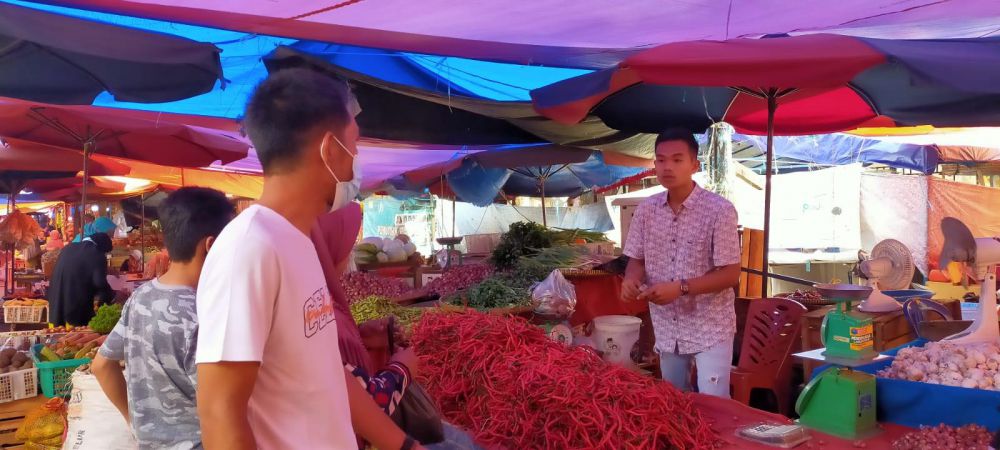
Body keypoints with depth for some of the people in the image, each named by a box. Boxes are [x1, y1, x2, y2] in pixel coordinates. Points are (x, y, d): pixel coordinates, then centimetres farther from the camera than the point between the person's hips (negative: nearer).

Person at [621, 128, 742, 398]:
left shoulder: (720, 210, -15)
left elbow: (731, 274, -15)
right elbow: (637, 260, 8)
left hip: (710, 329, -5)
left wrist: (680, 287, -25)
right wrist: (632, 279, -15)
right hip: (667, 329, 5)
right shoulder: (647, 210, 0)